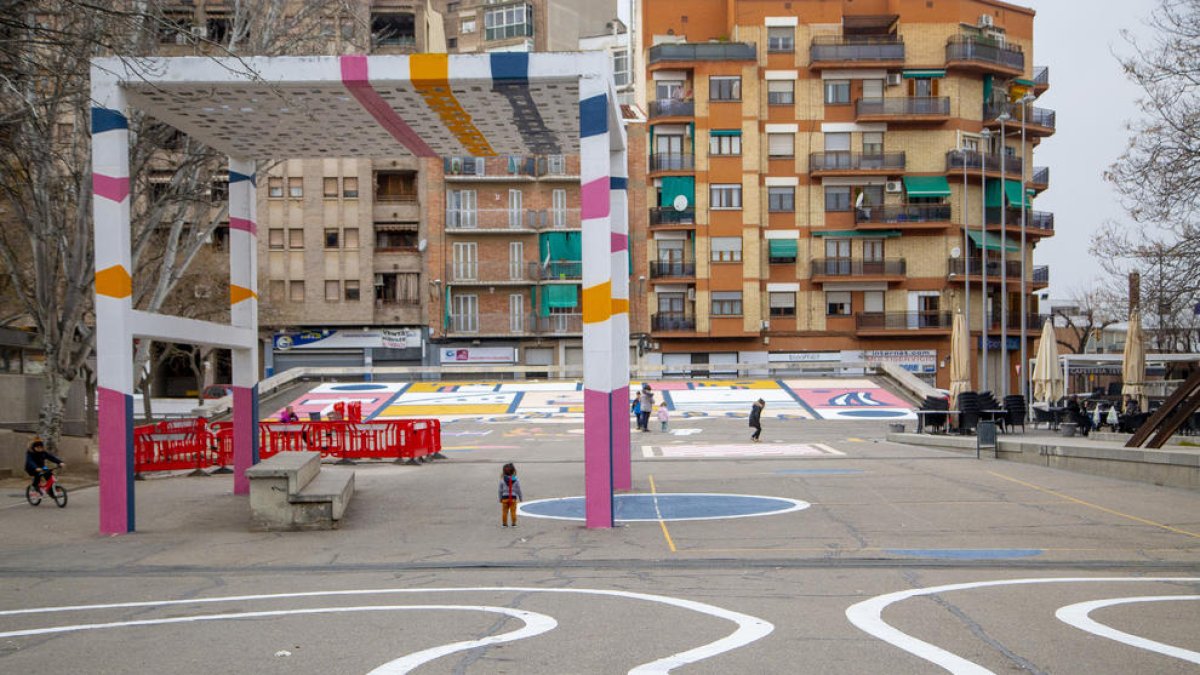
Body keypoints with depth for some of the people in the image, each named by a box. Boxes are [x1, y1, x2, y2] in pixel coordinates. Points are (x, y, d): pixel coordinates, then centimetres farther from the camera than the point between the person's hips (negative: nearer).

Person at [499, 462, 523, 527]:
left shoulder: (502, 480, -5)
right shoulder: (516, 480, -5)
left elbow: (500, 490, 1)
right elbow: (518, 490, 0)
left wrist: (500, 499, 12)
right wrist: (521, 498, 12)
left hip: (505, 498, 1)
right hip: (513, 498, -1)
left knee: (504, 511, 8)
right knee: (513, 511, 4)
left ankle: (504, 523, 12)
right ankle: (514, 523, 6)